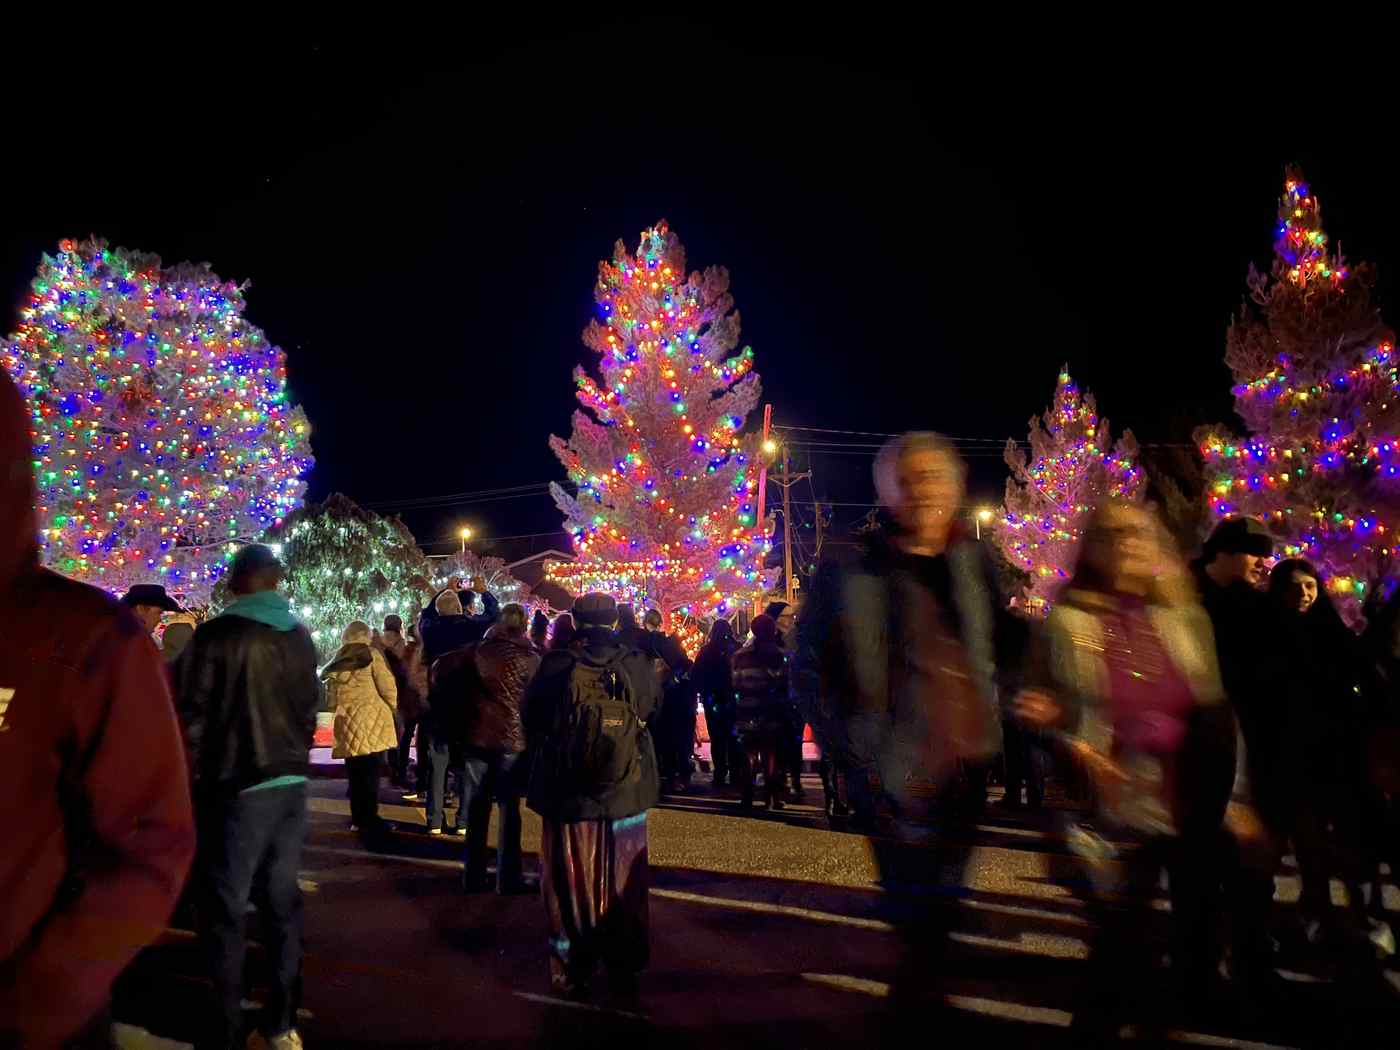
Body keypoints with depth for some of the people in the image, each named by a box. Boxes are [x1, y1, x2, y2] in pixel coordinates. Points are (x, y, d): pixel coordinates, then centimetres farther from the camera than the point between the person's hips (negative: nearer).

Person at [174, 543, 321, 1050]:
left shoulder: (216, 634, -12)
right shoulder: (301, 636, 5)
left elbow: (192, 717, -11)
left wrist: (185, 780, 2)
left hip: (237, 789, -5)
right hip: (291, 785, 6)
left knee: (225, 909, 5)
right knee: (282, 901, 12)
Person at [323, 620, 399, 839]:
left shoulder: (337, 659, 12)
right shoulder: (371, 654, -2)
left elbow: (331, 697, 15)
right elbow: (387, 687, -4)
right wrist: (392, 708, 13)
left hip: (347, 722, 5)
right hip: (371, 719, -5)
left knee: (355, 774, 12)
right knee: (371, 773, -2)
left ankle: (358, 819, 18)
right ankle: (369, 820, -3)